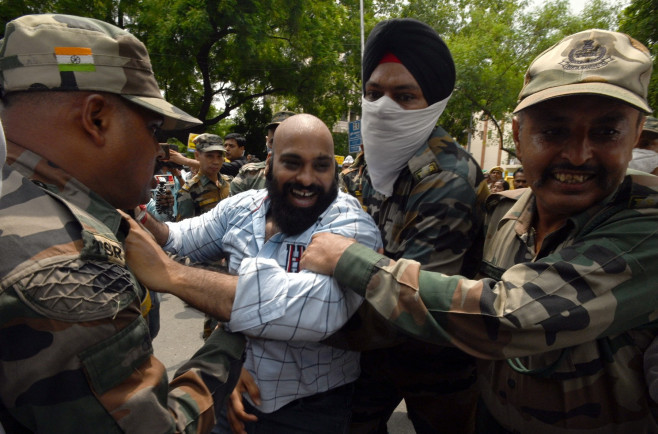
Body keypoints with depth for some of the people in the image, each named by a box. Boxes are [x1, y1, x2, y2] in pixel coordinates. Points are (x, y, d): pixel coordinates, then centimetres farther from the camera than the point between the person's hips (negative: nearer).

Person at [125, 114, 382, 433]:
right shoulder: (241, 207, -4)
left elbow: (315, 307, -42)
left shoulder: (351, 227, -24)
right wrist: (146, 225, -13)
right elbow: (181, 240, 10)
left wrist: (171, 275, -40)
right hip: (235, 388, 5)